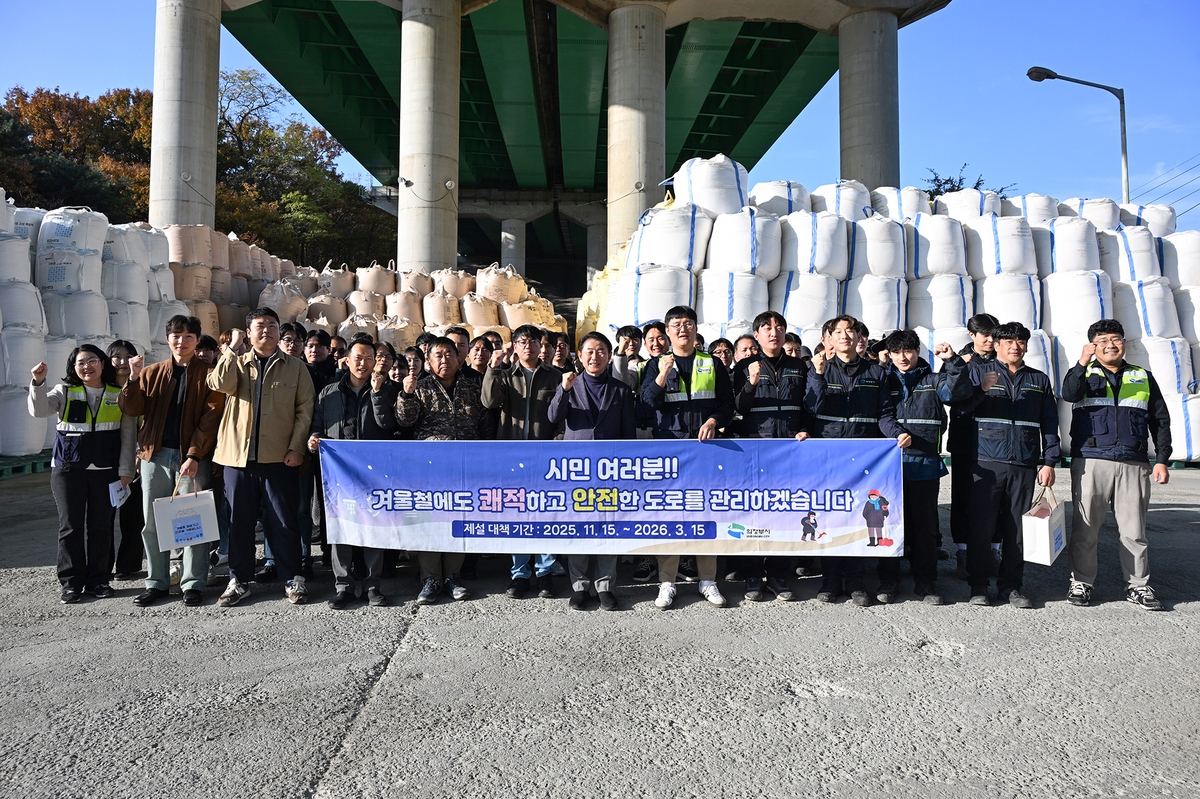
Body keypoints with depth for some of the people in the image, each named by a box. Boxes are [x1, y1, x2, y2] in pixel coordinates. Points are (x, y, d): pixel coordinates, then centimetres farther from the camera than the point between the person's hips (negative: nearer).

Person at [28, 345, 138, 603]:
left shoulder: (120, 394, 4)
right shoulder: (64, 392, 4)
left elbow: (128, 434, 3)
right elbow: (38, 411, -13)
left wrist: (125, 470, -2)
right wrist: (38, 383, -28)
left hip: (106, 470, 0)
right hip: (68, 469, 0)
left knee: (101, 526, 6)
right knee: (70, 526, 4)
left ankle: (97, 580, 16)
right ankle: (71, 583, 12)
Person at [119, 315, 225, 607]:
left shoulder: (208, 374, 1)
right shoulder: (152, 373, 12)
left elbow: (210, 419, -6)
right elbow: (131, 409, 6)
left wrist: (194, 455, -14)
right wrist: (134, 379, -8)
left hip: (193, 457, -4)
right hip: (155, 455, 4)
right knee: (152, 522, 8)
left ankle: (193, 583, 8)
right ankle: (157, 582, 19)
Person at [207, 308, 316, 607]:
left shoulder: (295, 367, 7)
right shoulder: (236, 364, 13)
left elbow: (305, 410, 1)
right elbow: (218, 383, -9)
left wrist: (296, 447, -8)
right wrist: (232, 347, -6)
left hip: (279, 457, -2)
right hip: (238, 456, 2)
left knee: (283, 521, 3)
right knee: (239, 520, 9)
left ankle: (292, 579, 14)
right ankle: (238, 580, 21)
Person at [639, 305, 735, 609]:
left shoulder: (713, 364, 13)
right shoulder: (657, 364, 10)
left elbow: (727, 402, 9)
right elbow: (647, 401, -3)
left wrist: (713, 421, -9)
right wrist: (662, 375, -18)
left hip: (705, 446, 1)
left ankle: (708, 580, 12)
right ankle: (667, 582, 5)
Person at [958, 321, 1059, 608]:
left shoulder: (1039, 380, 17)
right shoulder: (979, 371, 9)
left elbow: (1050, 424, 15)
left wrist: (1049, 462, 7)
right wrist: (982, 389, -20)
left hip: (1024, 466, 3)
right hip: (986, 463, -3)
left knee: (1017, 528, 6)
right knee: (981, 526, -2)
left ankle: (1011, 586, 16)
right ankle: (978, 585, 8)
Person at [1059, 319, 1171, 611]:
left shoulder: (1143, 378, 17)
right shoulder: (1084, 374, 11)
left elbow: (1161, 421, 17)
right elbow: (1069, 394, -13)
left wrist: (1162, 460, 8)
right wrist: (1082, 364, -27)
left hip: (1134, 464, 2)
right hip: (1091, 462, -2)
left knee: (1134, 530, 4)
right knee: (1085, 527, 1)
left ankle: (1138, 586, 15)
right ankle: (1081, 582, 11)